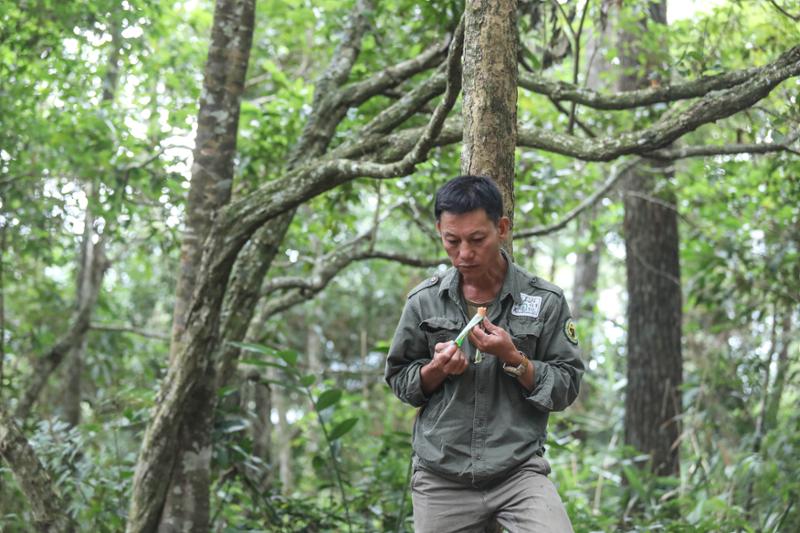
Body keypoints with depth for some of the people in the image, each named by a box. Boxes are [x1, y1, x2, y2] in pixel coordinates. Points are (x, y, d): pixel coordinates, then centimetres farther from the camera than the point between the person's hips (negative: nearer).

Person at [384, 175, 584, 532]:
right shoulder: (424, 301, 3)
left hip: (519, 471, -2)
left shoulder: (545, 301, -2)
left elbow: (566, 389, 0)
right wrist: (436, 369, -9)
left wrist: (513, 359, -15)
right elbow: (399, 380, 11)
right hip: (440, 477, 2)